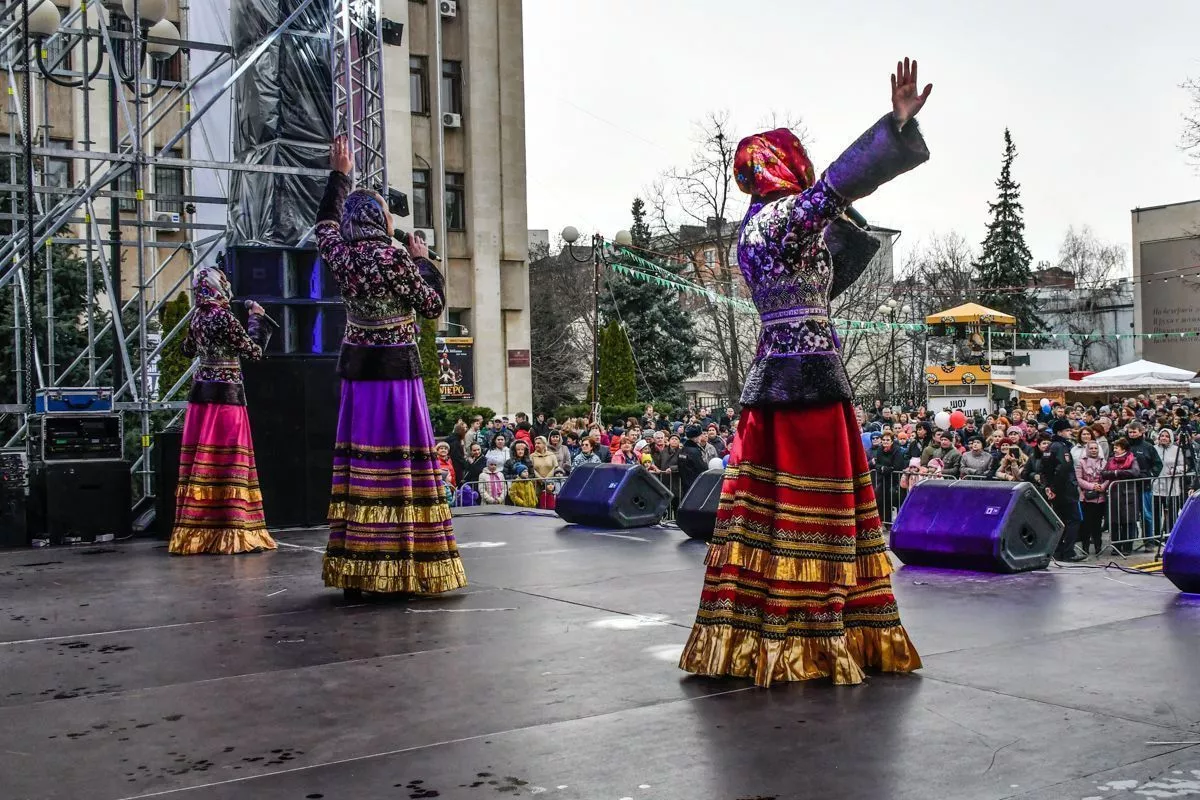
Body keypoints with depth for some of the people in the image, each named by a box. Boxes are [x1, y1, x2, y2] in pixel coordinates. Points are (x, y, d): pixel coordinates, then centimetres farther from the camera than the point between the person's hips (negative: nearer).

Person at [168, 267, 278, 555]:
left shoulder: (198, 317, 9)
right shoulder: (224, 317, -13)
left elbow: (189, 350, 25)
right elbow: (254, 351, -9)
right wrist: (256, 318, 2)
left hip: (201, 392, 7)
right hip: (226, 395, -7)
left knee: (200, 463, 9)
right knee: (228, 464, -6)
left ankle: (195, 533, 13)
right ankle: (231, 534, -7)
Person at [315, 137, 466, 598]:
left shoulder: (341, 257, 3)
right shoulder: (395, 260, -12)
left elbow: (325, 224, 24)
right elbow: (433, 305, -2)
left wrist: (339, 176, 34)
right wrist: (423, 261, 12)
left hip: (357, 372, 6)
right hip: (397, 370, -5)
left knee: (358, 463, 7)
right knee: (398, 464, -3)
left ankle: (355, 572, 10)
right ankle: (402, 570, -2)